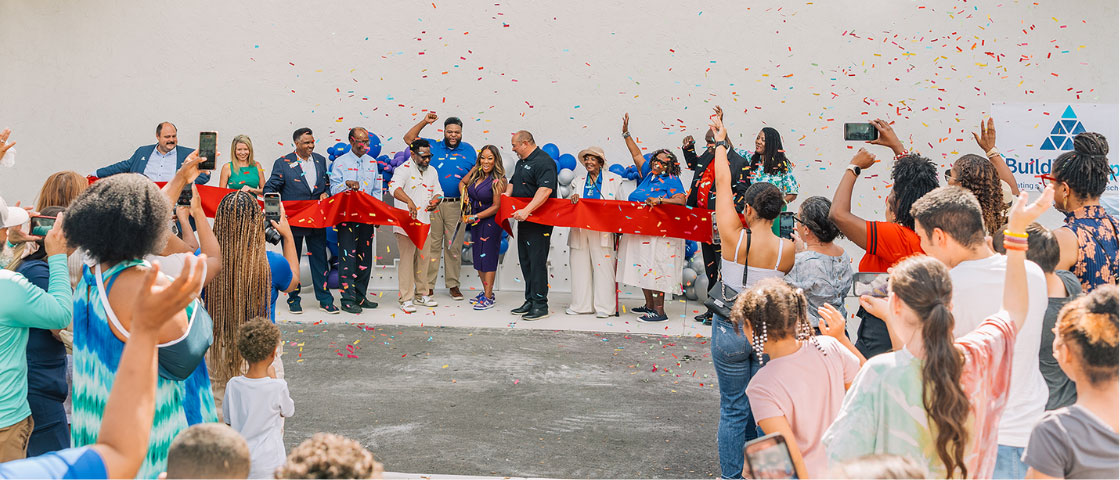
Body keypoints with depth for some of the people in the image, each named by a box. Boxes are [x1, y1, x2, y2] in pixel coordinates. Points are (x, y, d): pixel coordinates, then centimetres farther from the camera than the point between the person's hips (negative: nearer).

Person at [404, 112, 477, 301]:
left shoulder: (468, 150, 10)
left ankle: (453, 284, 13)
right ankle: (427, 285, 5)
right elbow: (409, 139, 8)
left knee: (454, 246, 5)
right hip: (432, 205, 0)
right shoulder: (433, 146, 10)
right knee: (431, 244, 1)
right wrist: (424, 122, -2)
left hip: (456, 206, 0)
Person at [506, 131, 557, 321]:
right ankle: (530, 301, 20)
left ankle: (540, 304, -4)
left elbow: (545, 190, -27)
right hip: (524, 220, 10)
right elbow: (512, 184, 30)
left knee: (537, 261, -8)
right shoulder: (521, 163, 18)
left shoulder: (543, 162, -15)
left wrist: (527, 210, -32)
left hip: (539, 223, -10)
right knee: (525, 261, 12)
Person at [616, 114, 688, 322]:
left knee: (656, 268, -10)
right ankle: (649, 305, 21)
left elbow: (681, 200, -17)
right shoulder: (648, 174, 13)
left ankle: (659, 310, -7)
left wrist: (660, 200, -26)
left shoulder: (672, 181, -5)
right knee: (642, 268, 11)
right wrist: (626, 134, 18)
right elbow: (637, 154, 21)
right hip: (640, 232, 8)